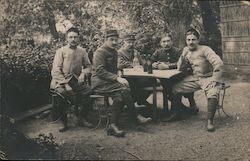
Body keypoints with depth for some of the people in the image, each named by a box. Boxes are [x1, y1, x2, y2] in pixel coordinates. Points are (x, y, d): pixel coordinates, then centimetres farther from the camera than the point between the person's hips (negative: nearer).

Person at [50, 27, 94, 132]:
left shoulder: (82, 51, 10)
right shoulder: (61, 51, -1)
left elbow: (88, 66, 17)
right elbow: (56, 70, -8)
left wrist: (83, 74, -6)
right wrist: (66, 84, -19)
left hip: (76, 80, 4)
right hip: (61, 80, -3)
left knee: (89, 91, -20)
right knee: (62, 93, -34)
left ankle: (82, 119, 4)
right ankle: (64, 122, -10)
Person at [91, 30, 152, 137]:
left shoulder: (114, 52, 19)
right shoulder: (100, 52, -9)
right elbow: (100, 71, -18)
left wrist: (118, 78, 3)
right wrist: (117, 78, -26)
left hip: (110, 82, 8)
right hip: (99, 83, -7)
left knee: (120, 96, -25)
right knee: (124, 90, -28)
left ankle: (113, 126, -25)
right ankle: (136, 117, -16)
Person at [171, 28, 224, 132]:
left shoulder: (205, 50, -14)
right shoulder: (186, 50, 6)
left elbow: (219, 63, -23)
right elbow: (179, 67, 8)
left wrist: (215, 80, -25)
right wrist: (183, 56, -9)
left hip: (208, 78, -6)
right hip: (194, 78, 6)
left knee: (213, 94, -34)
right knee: (175, 88, -1)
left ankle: (210, 121, -25)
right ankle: (176, 112, 16)